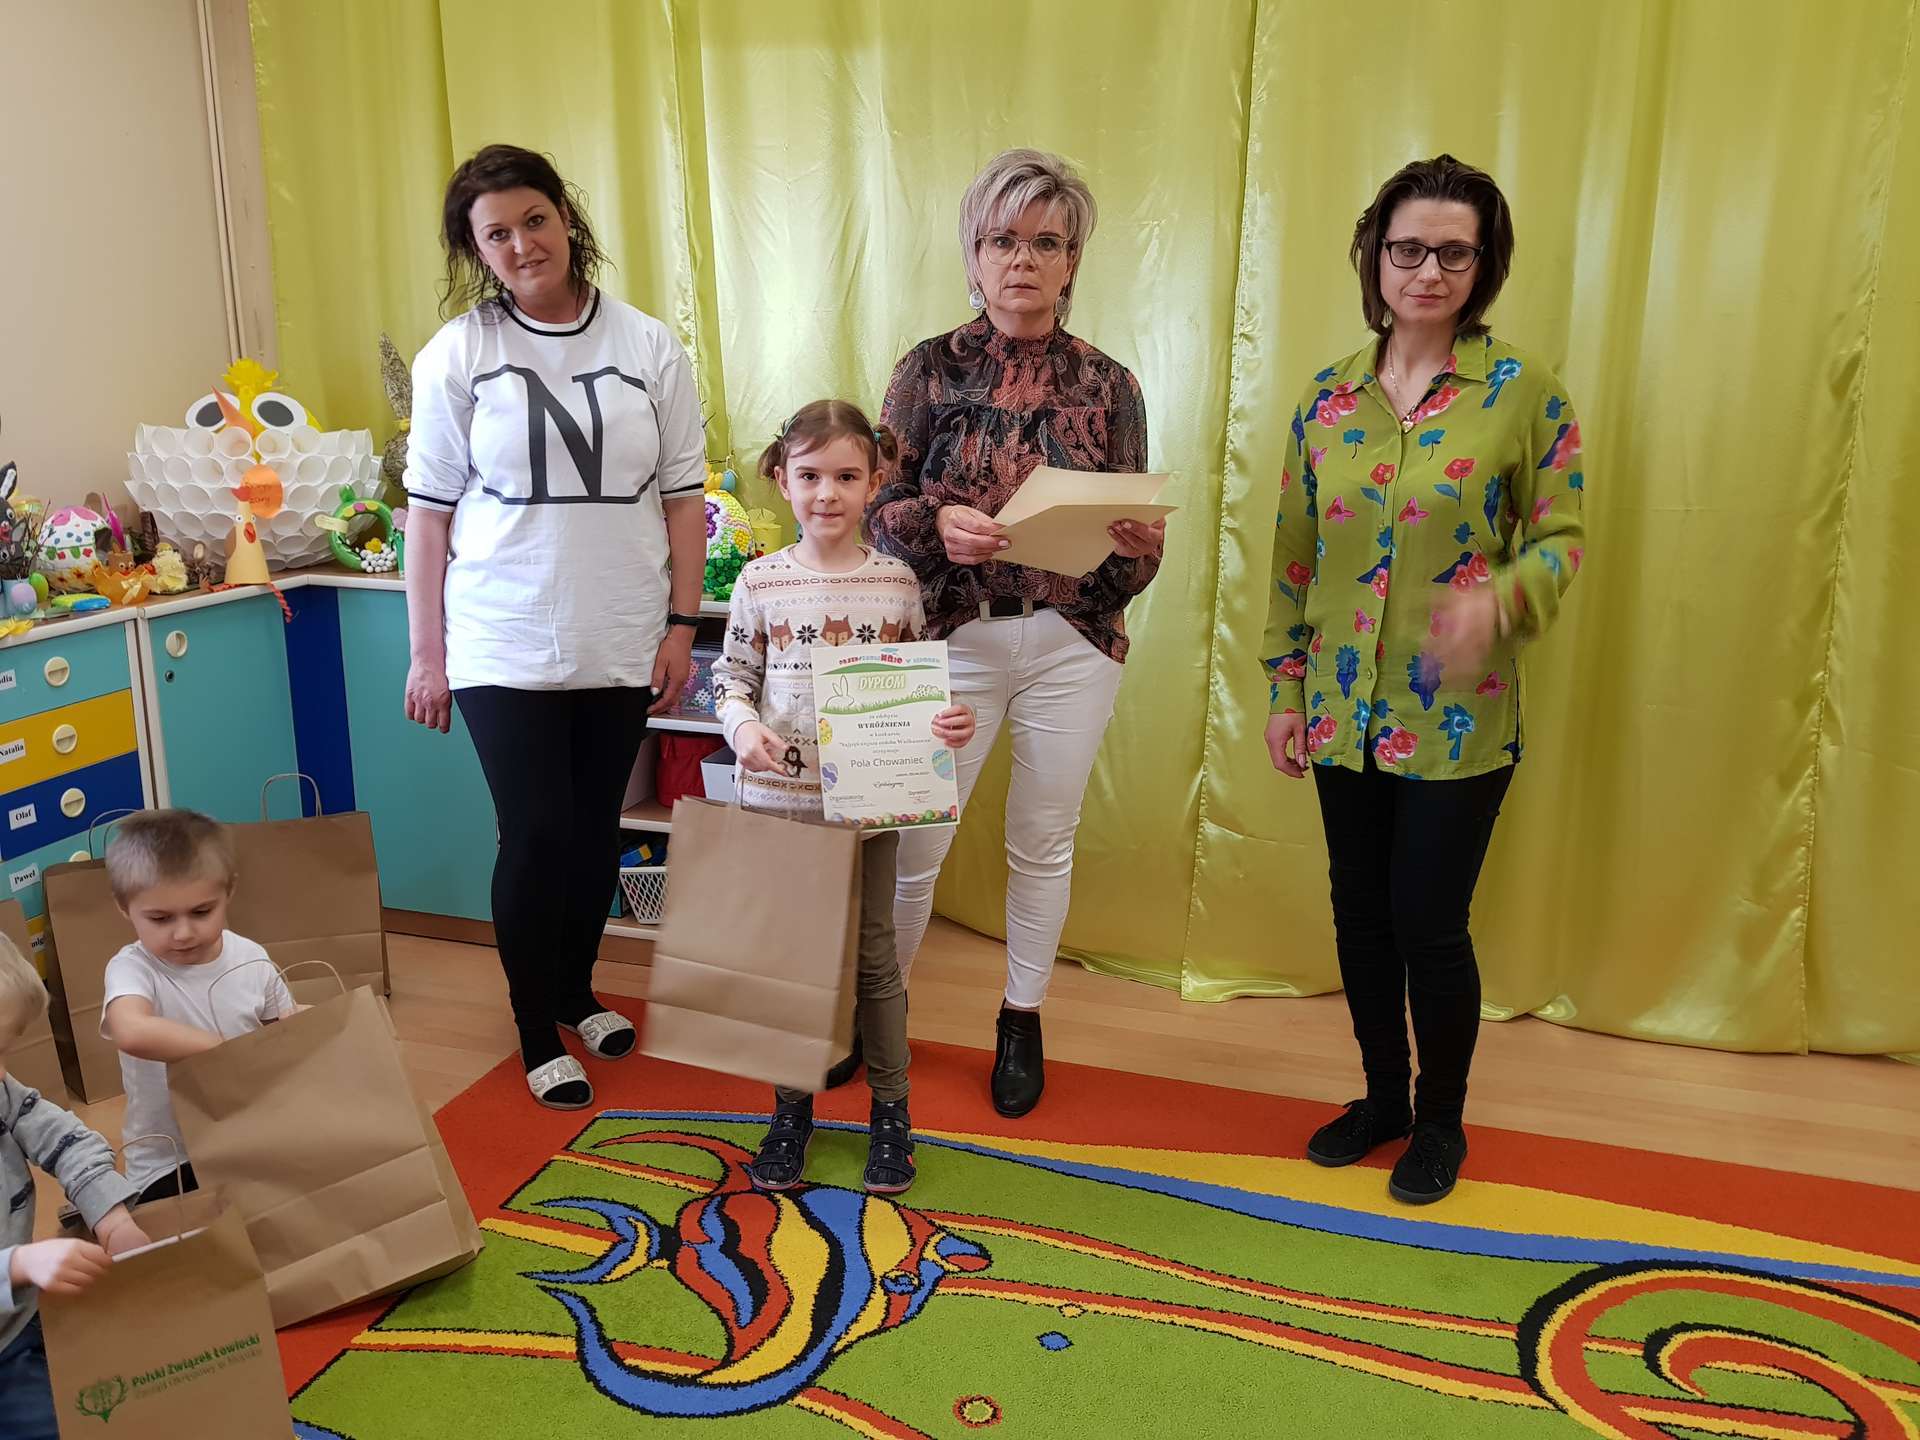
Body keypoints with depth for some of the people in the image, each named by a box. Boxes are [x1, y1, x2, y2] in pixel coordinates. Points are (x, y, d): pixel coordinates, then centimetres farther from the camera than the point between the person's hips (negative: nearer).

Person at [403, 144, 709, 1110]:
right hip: (505, 649, -2)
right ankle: (537, 1029, 21)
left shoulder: (647, 348, 2)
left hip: (621, 646, 2)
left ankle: (577, 989, 36)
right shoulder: (456, 357, -2)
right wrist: (426, 652, -1)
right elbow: (430, 511, 0)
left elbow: (683, 496, 5)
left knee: (597, 831, 13)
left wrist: (682, 623, 1)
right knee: (537, 836, 0)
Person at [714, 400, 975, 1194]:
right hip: (778, 797, 1)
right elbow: (733, 675, 4)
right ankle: (792, 1106, 29)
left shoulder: (897, 582, -1)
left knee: (873, 952, 10)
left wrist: (949, 721, -14)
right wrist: (743, 727, -15)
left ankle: (890, 1110, 26)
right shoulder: (761, 582, -1)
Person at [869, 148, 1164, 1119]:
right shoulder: (932, 369, 0)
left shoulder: (1106, 384, 3)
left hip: (1073, 645, 1)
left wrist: (1138, 546, -19)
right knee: (912, 841, 5)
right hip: (953, 638, -1)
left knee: (1043, 845, 12)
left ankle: (1021, 1020, 33)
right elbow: (878, 504, -2)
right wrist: (938, 524, -21)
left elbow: (1136, 541, 4)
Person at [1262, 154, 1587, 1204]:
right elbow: (1294, 555, 8)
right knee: (1361, 913, 14)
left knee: (1429, 924, 2)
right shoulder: (1328, 396, 4)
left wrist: (1500, 597, -26)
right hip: (1345, 712, 4)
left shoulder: (1525, 393, -6)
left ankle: (1441, 1120, 28)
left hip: (1460, 719, -3)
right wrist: (1285, 693, 7)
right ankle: (1384, 1097, 36)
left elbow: (1561, 537, -4)